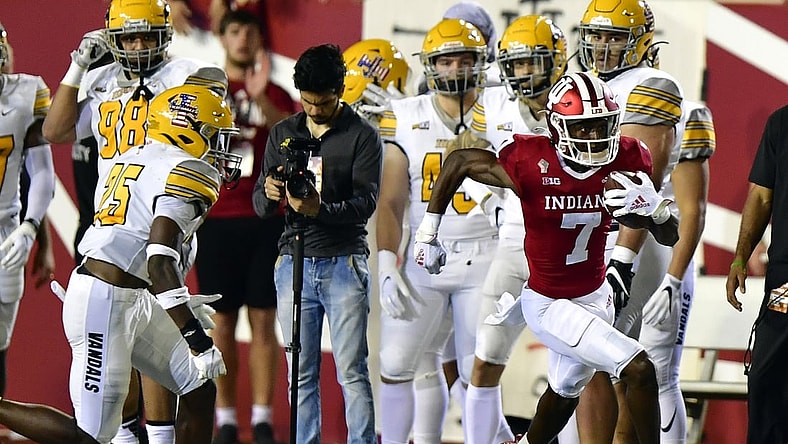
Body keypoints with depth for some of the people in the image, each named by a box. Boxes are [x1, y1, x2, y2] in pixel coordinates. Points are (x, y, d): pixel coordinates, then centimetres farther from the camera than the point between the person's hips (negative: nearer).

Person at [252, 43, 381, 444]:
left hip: (344, 263, -4)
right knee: (301, 375, 5)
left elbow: (366, 203, -9)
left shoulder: (362, 136, 1)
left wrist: (319, 208, -26)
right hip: (294, 261, 4)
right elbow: (261, 206, 11)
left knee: (352, 371, -7)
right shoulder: (283, 134, 13)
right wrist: (269, 194, -13)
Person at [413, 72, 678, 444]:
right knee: (640, 371, -18)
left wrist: (655, 208, -27)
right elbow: (459, 162, -7)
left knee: (564, 393, 26)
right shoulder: (531, 165, -23)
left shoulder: (624, 160, -11)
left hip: (595, 297, 6)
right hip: (549, 305, -6)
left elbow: (669, 237, -4)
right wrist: (428, 230, -3)